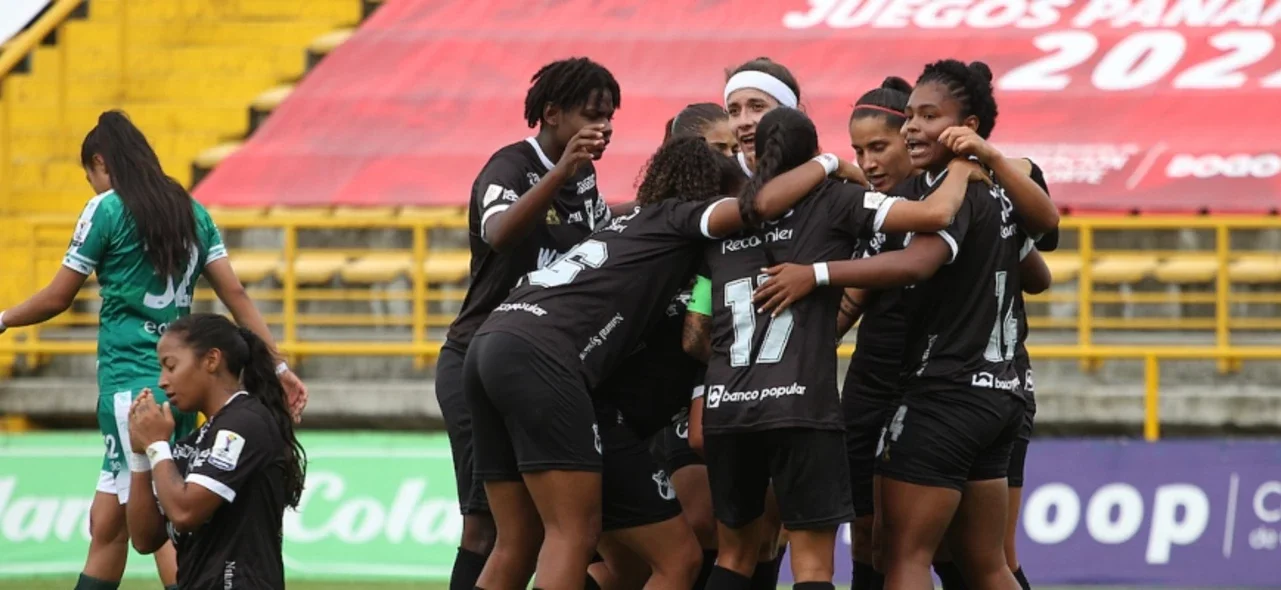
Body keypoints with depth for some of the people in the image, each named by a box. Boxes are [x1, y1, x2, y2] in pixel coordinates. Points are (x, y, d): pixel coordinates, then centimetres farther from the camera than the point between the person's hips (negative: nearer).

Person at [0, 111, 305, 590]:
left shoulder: (107, 209, -5)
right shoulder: (191, 210, 13)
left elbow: (57, 299, 0)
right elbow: (235, 293, 9)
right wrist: (279, 366, 9)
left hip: (131, 383, -7)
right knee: (107, 522, 14)